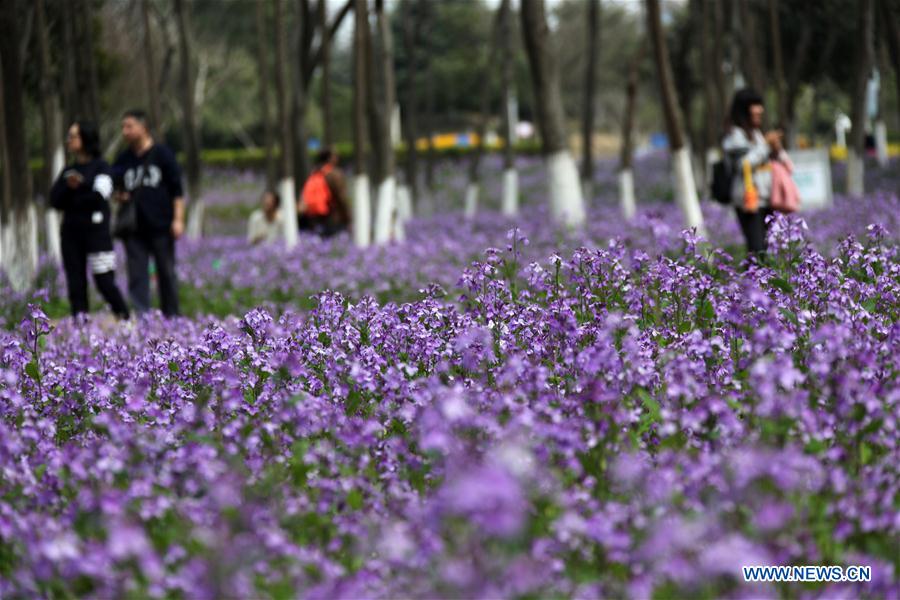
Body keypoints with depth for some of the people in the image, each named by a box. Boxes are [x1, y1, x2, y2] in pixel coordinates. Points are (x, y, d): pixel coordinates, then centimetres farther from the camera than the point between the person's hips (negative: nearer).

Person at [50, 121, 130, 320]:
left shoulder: (100, 167, 1)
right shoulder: (68, 171, 16)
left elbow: (99, 196, -13)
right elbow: (55, 200, 5)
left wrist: (71, 201, -8)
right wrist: (69, 186, -12)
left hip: (96, 230, -5)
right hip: (71, 232, 5)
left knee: (104, 281, -9)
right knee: (75, 284, 2)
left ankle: (125, 320, 2)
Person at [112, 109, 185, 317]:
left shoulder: (162, 155, 1)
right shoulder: (123, 160, 12)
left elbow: (177, 190, 0)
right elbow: (114, 188, 24)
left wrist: (178, 219, -8)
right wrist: (120, 196, 1)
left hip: (161, 228, -3)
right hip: (134, 230, 3)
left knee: (167, 274, 5)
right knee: (137, 276, -3)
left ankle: (171, 317, 15)